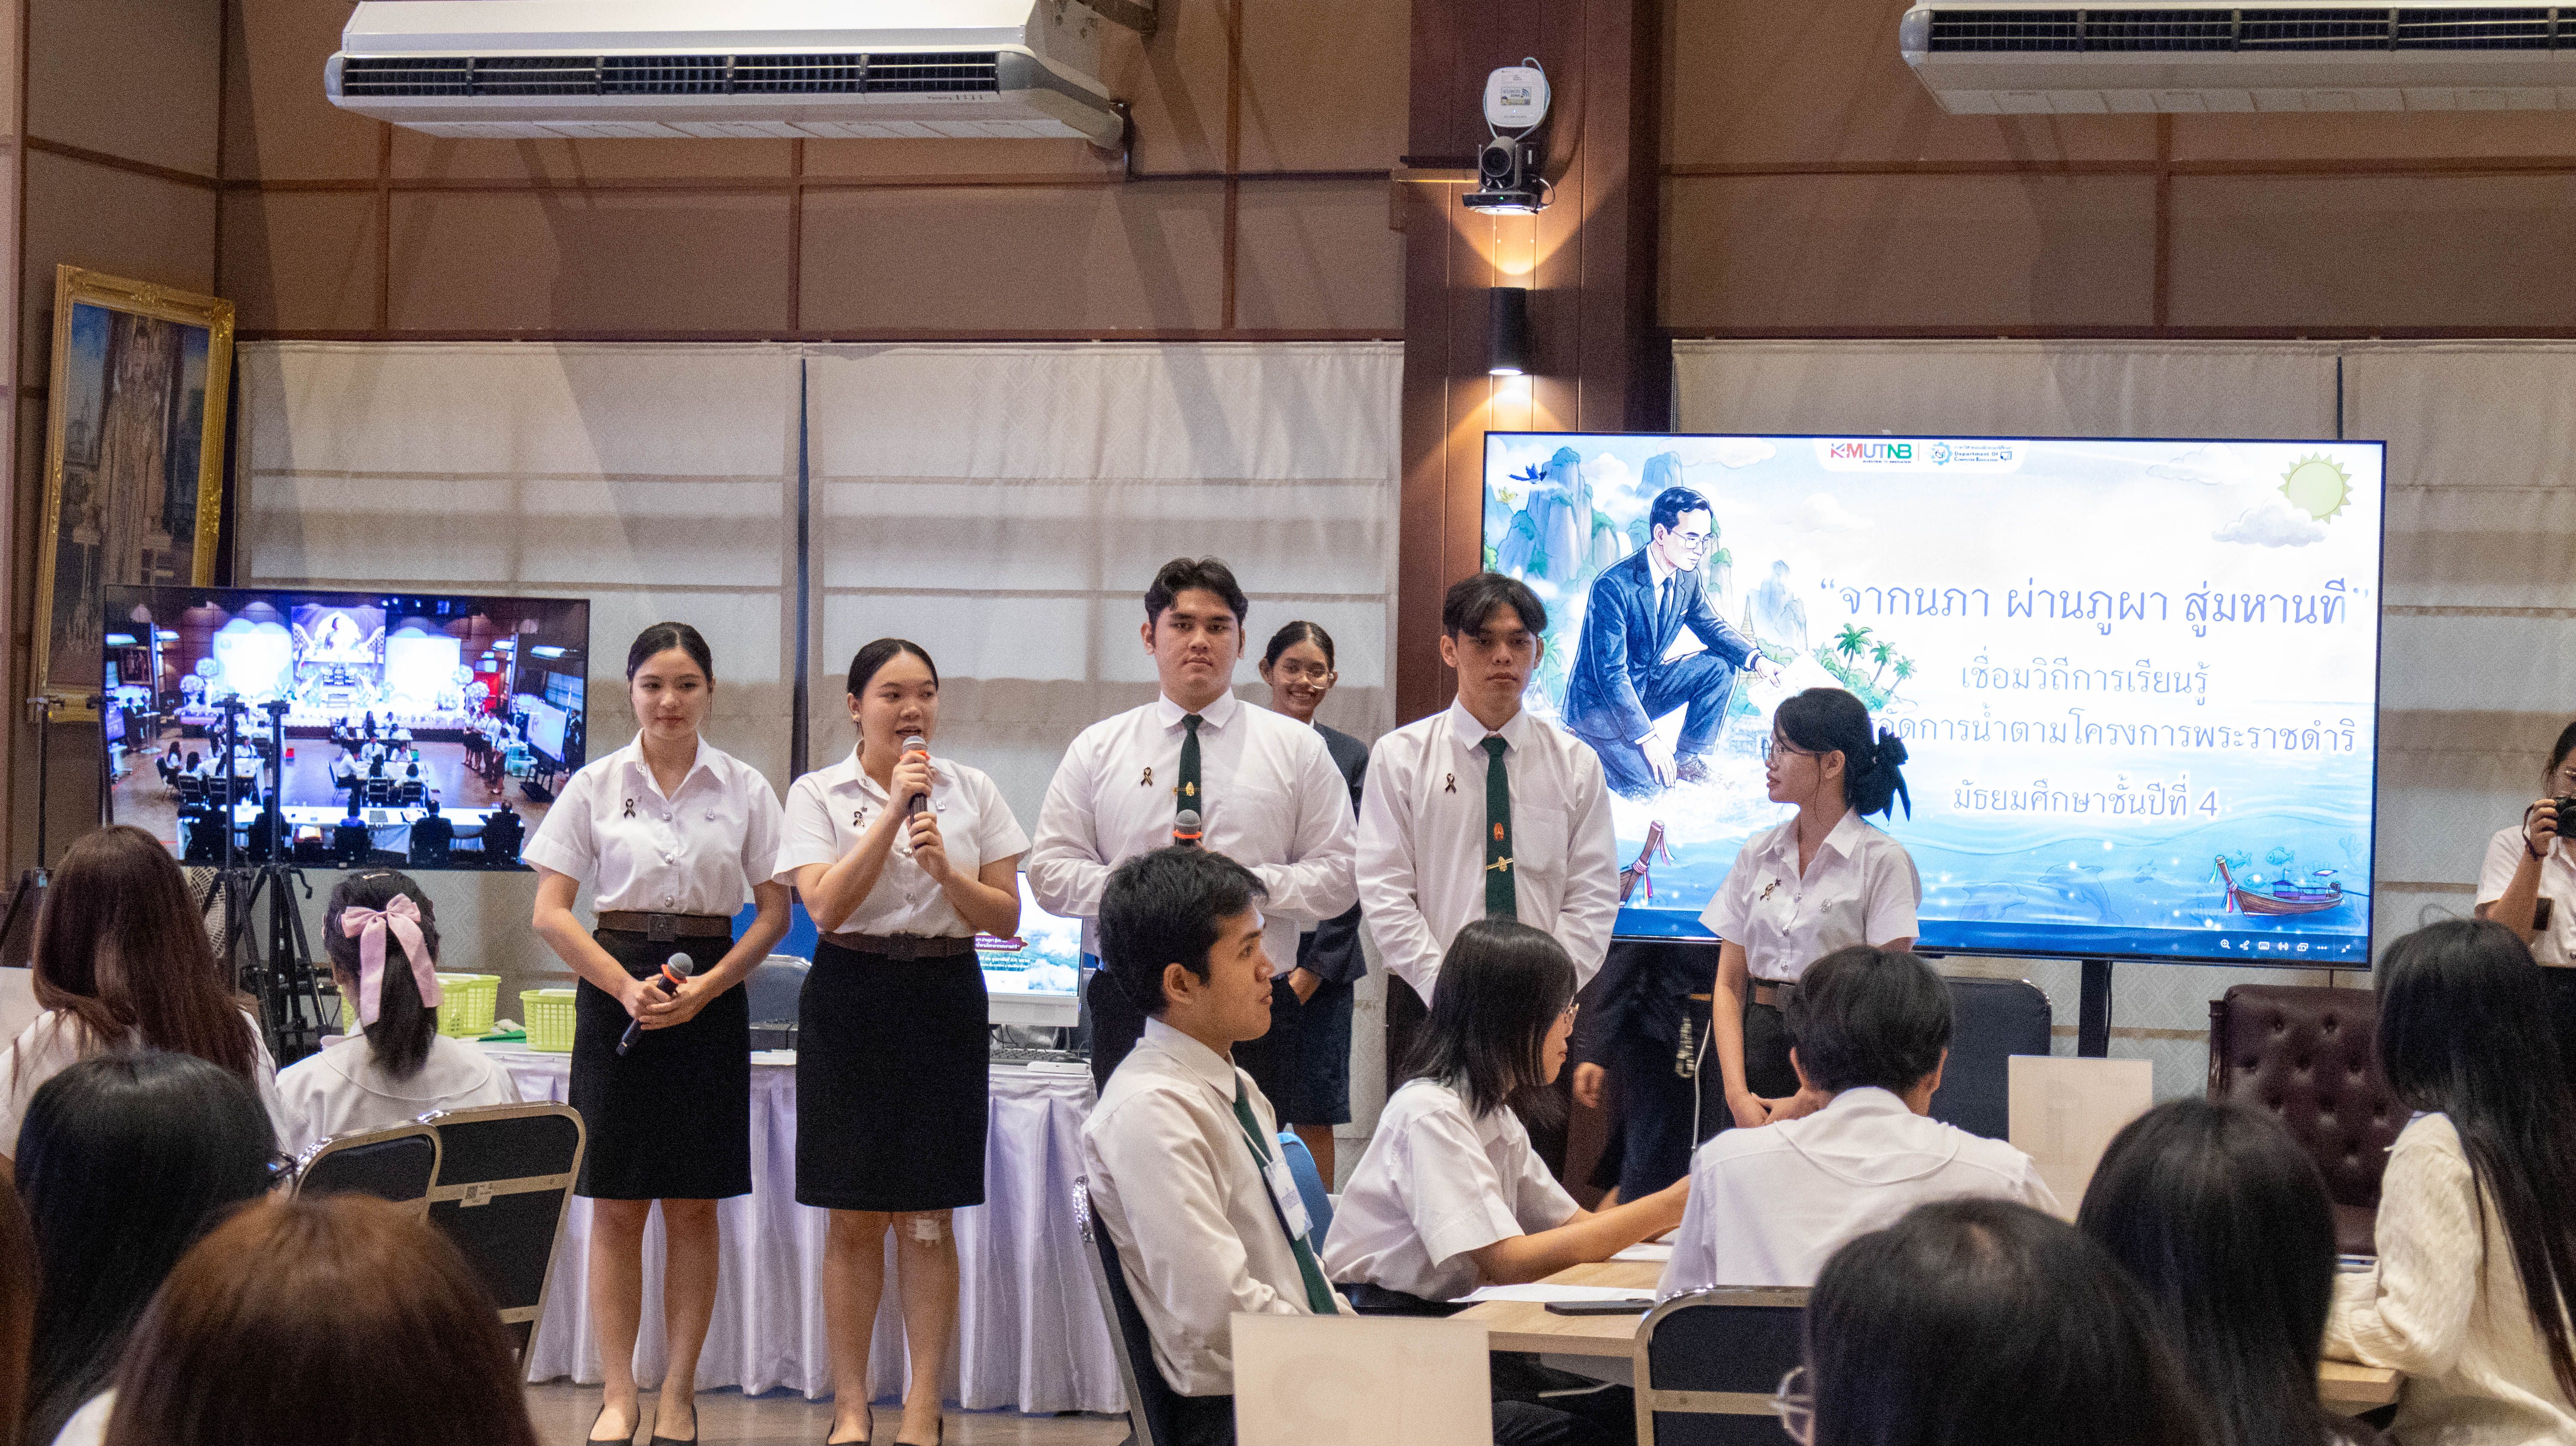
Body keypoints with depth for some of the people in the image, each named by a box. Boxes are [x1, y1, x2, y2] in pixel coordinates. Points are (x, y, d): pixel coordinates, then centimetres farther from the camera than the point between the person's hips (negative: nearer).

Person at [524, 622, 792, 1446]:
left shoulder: (744, 789, 4)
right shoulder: (595, 786, 2)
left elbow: (774, 913, 4)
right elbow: (550, 913, 0)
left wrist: (703, 990, -9)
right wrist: (627, 987, -12)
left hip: (710, 997, 0)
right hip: (617, 991, 0)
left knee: (693, 1207, 3)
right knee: (616, 1207, 0)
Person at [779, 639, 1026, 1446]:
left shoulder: (974, 794, 7)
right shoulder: (818, 794, 2)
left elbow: (1005, 918, 5)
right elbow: (827, 909, -11)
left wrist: (947, 871, -13)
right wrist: (893, 812, -15)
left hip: (945, 997, 1)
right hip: (852, 999, -1)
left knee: (928, 1219, 1)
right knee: (854, 1220, 2)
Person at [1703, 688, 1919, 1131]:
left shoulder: (1883, 861, -4)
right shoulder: (1758, 854, 12)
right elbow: (1729, 984, 9)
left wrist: (1809, 1103, -16)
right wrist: (1738, 1094, -6)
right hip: (1754, 1048, 4)